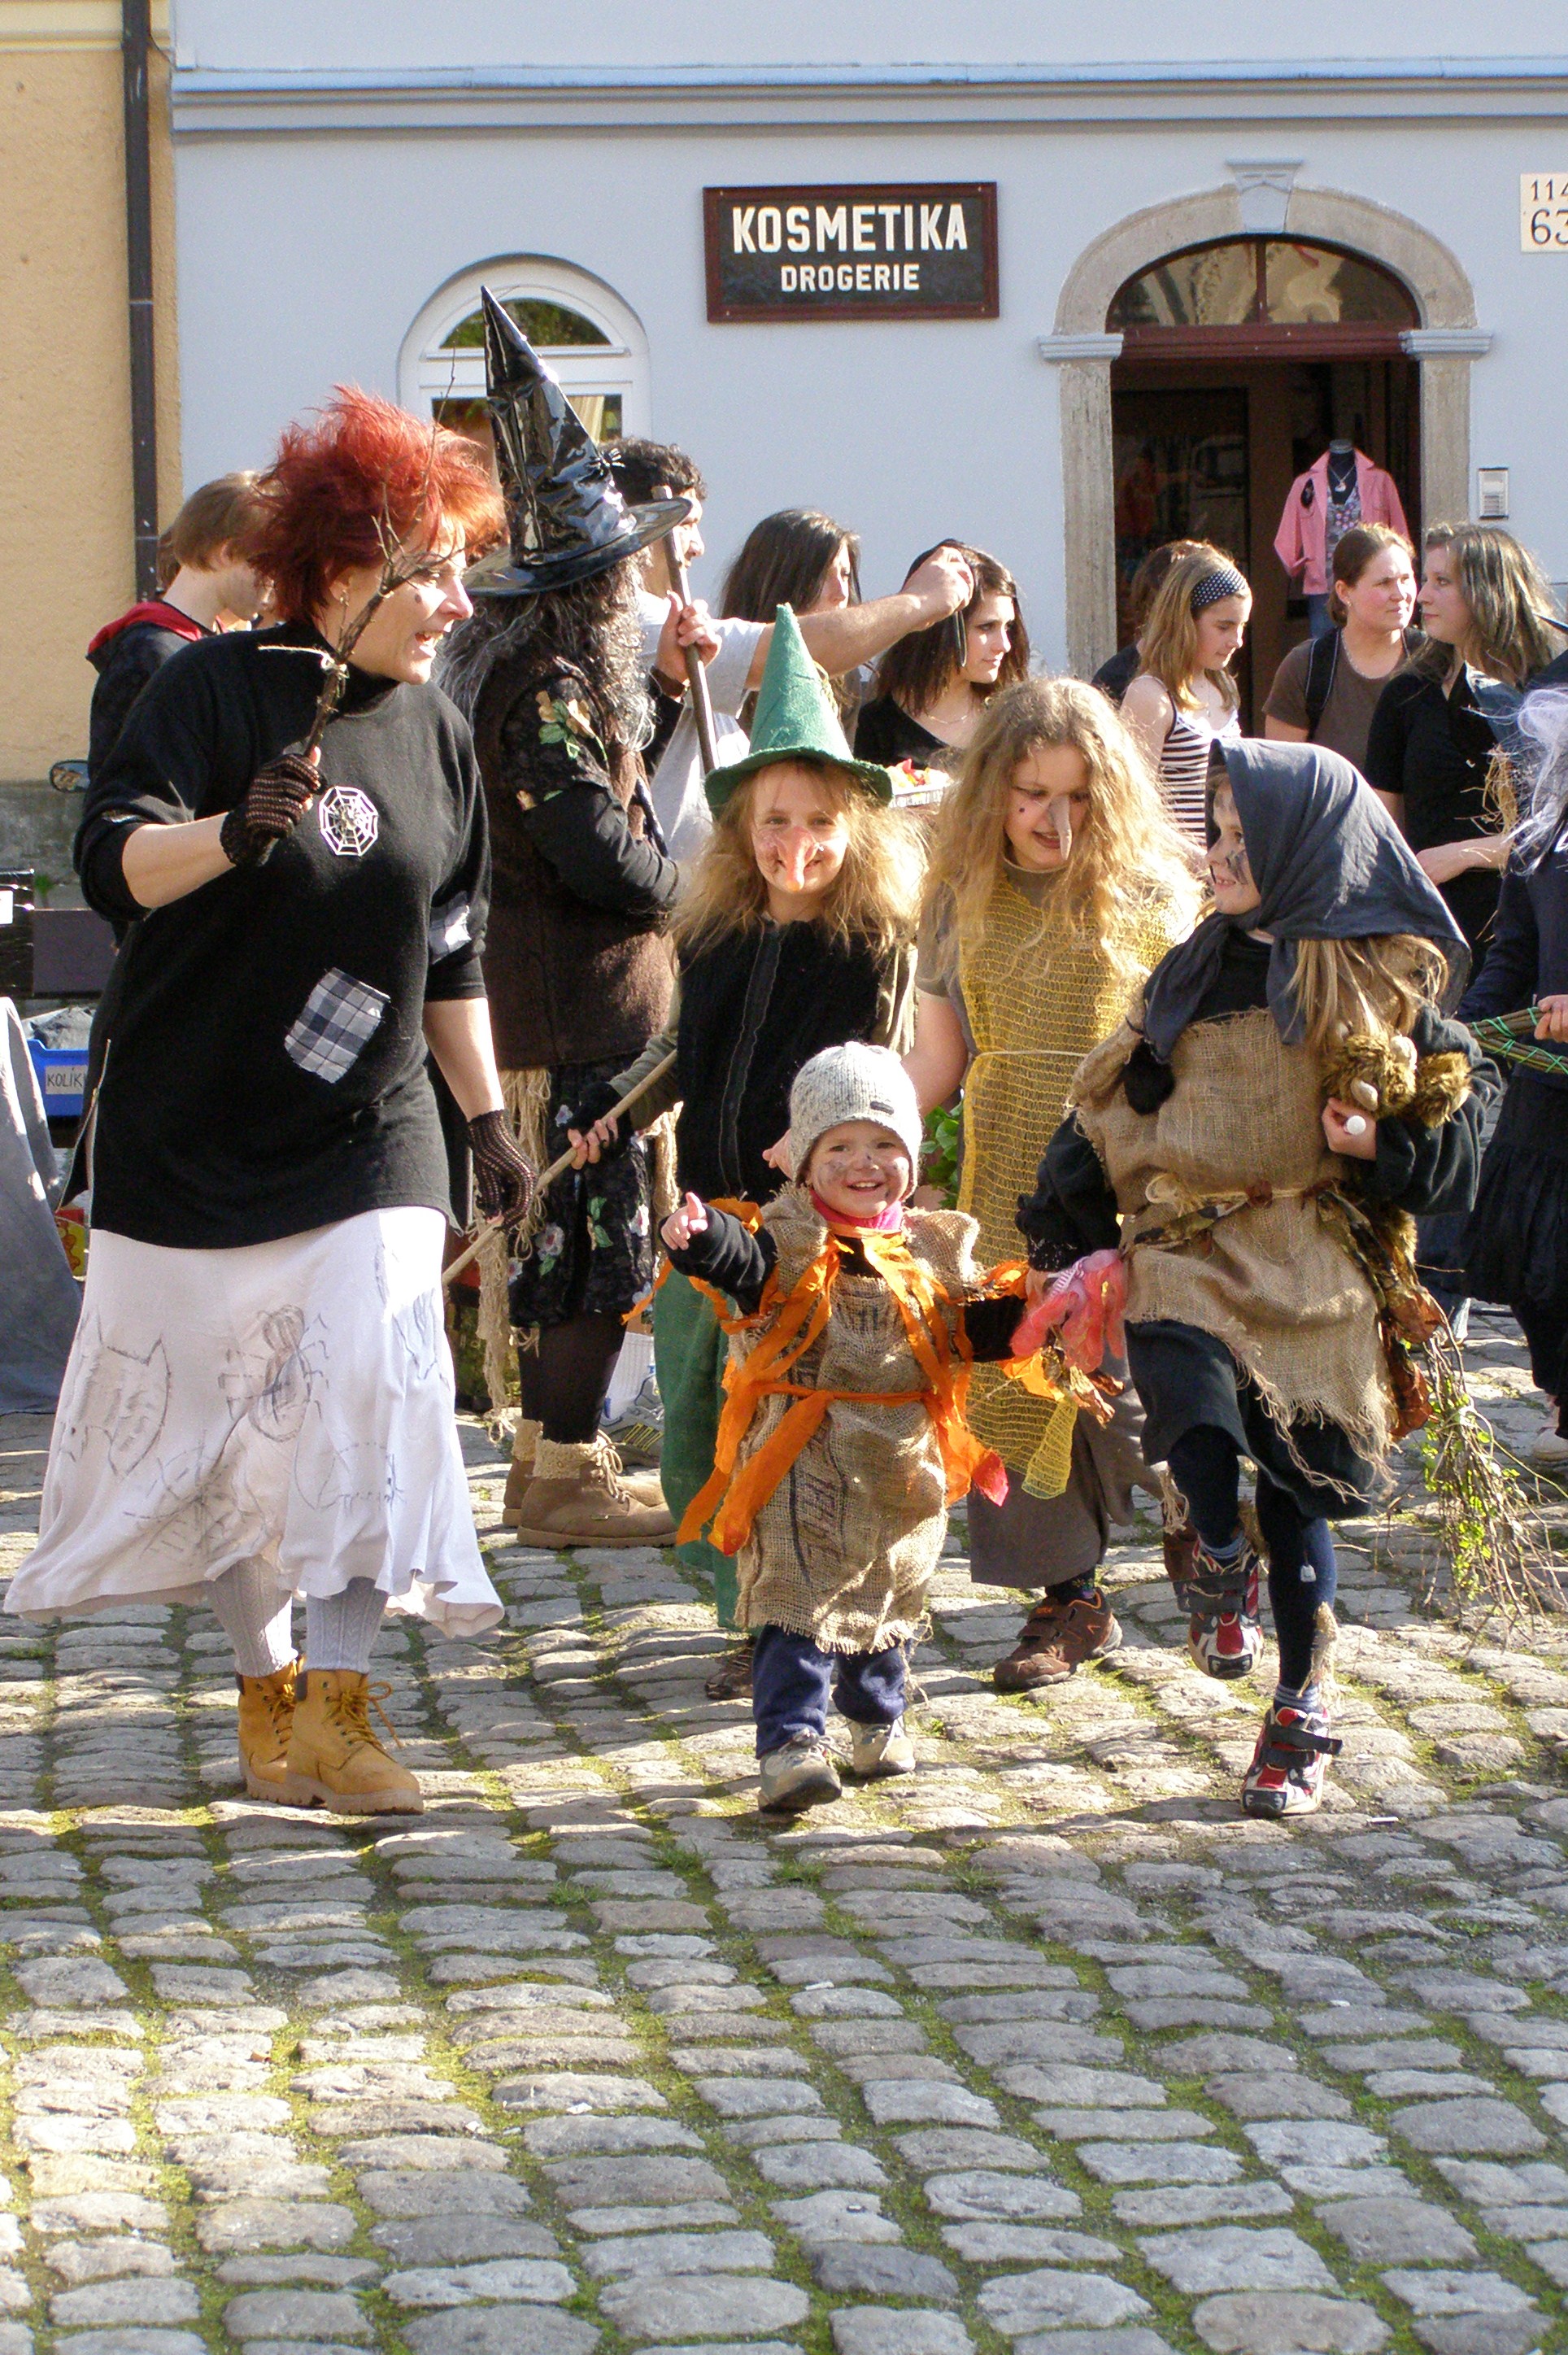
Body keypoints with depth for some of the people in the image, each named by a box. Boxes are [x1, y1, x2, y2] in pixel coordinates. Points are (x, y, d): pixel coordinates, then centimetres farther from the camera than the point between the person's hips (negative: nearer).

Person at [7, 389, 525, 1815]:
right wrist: (235, 834, -37)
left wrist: (488, 1119, 18)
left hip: (368, 1142, 3)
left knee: (371, 1387, -14)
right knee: (221, 1410, 5)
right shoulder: (217, 689, -8)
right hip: (193, 1142, -3)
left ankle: (336, 1703, -9)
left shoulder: (435, 733, 7)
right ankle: (266, 1685, 23)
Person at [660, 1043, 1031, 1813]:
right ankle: (790, 1745, -17)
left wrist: (1027, 1312, -5)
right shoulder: (787, 1238, -8)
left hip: (899, 1470, 5)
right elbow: (742, 1260, -28)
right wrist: (703, 1236, -49)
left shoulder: (934, 1249, 7)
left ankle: (877, 1721, 42)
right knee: (800, 1607, -13)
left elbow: (974, 1332, 12)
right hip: (804, 1469, -5)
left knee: (885, 1604, 21)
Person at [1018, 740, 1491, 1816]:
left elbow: (1466, 1099, 4)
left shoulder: (1377, 986, -1)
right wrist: (1062, 1223, 9)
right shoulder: (1198, 971, 9)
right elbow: (1116, 1106, 14)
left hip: (1316, 1267, -2)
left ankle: (1303, 1713, 15)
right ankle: (1221, 1563, 9)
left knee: (1296, 1493, 1)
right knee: (1199, 1425, -24)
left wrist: (1382, 1149, -14)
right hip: (1189, 1251, 2)